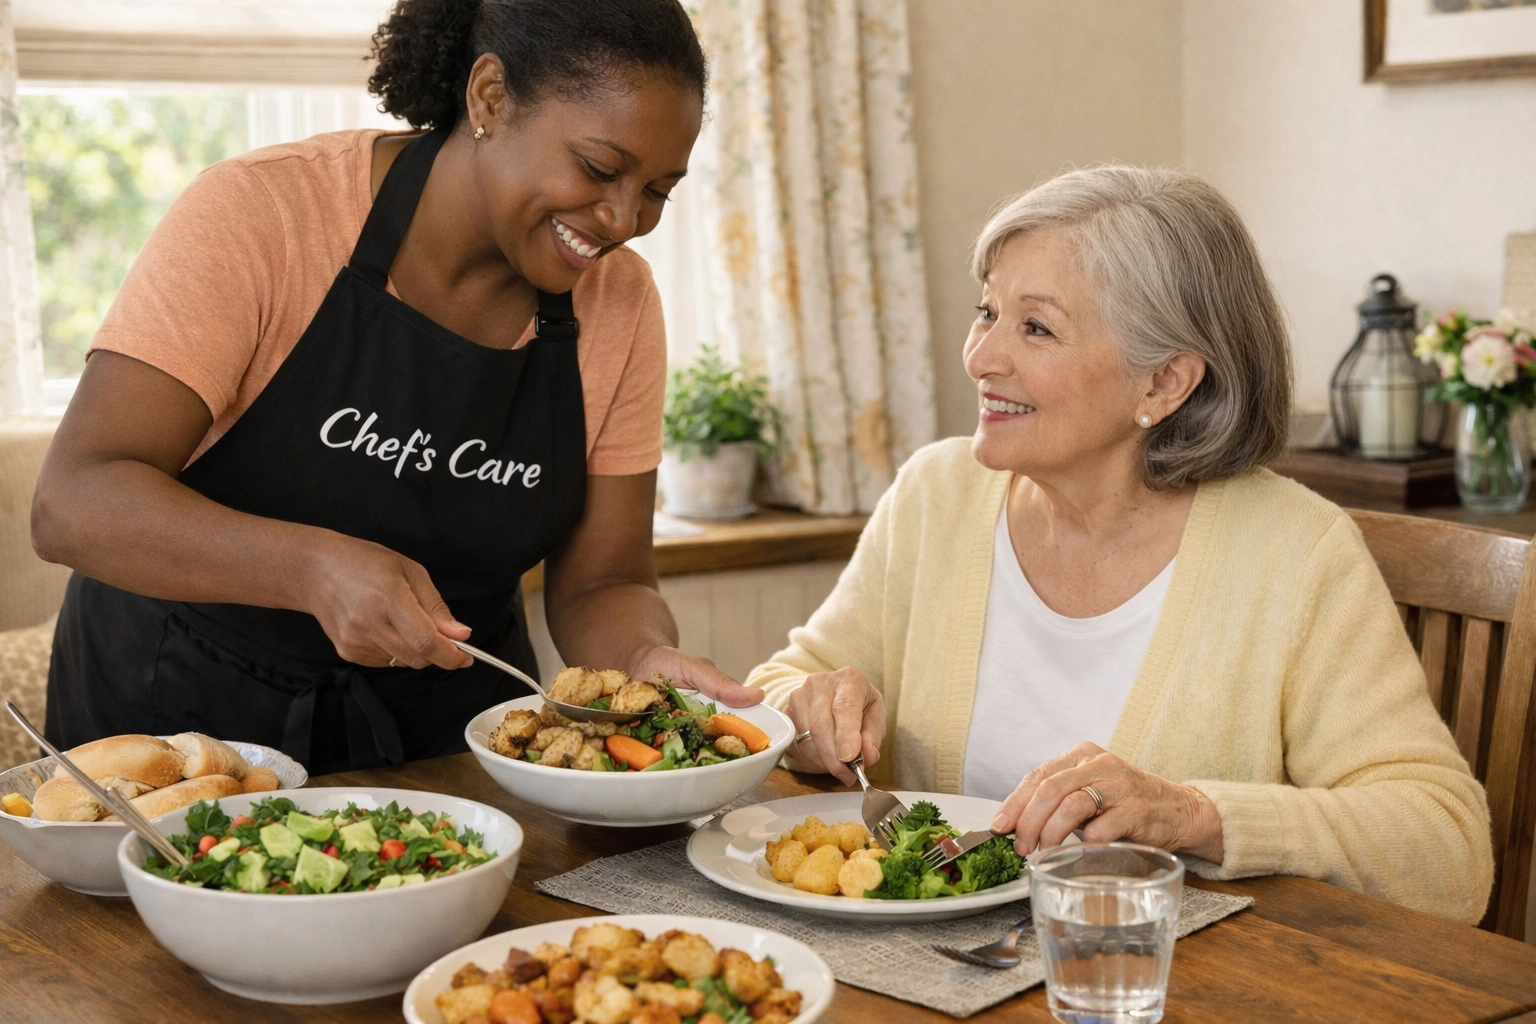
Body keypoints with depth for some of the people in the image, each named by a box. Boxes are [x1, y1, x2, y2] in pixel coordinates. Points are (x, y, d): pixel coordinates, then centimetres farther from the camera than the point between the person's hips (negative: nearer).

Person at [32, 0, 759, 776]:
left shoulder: (619, 304, -3)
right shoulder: (258, 212, -16)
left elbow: (599, 584, 1)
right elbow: (73, 505, -21)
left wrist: (646, 659, -22)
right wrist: (312, 568, -37)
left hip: (446, 731, 3)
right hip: (184, 708, -3)